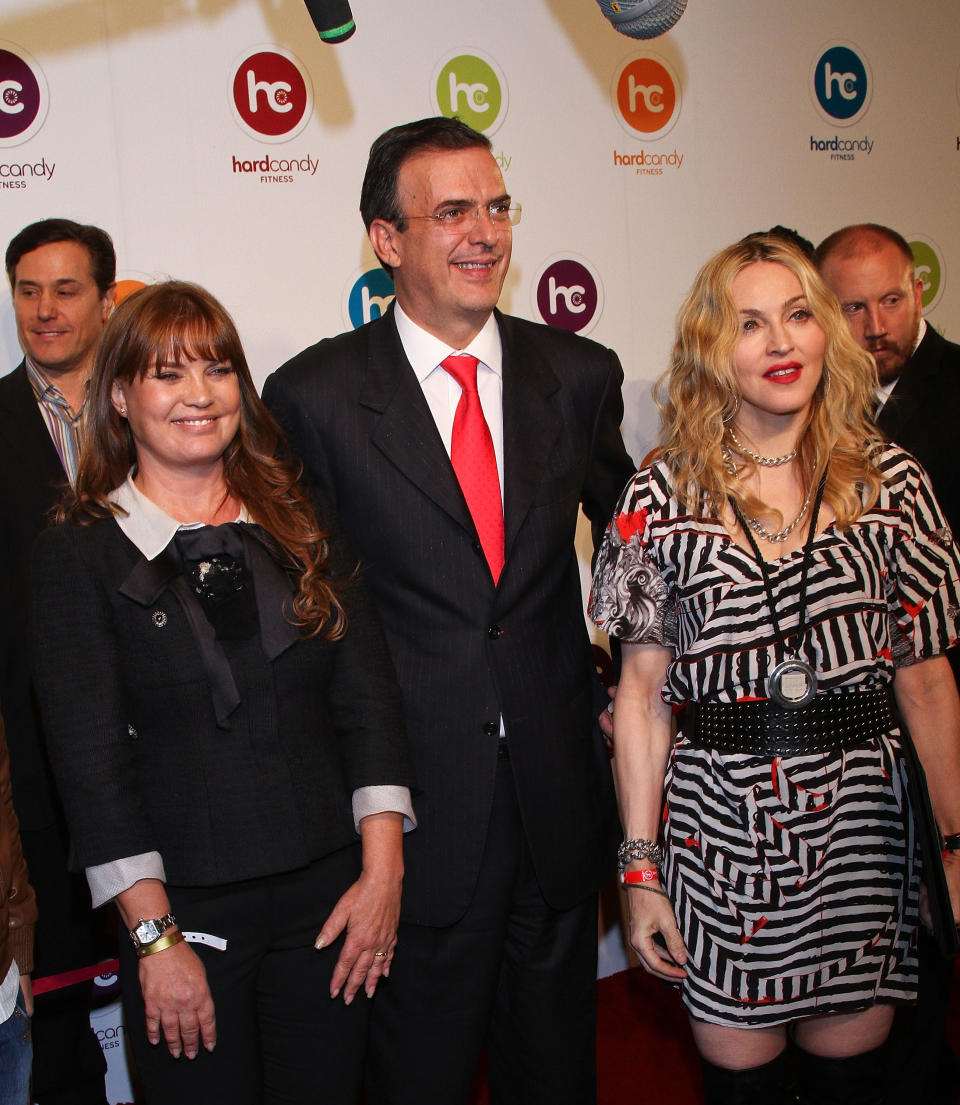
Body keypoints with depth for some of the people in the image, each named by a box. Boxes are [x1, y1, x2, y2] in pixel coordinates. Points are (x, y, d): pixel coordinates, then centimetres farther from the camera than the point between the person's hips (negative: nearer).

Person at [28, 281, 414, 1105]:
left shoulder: (304, 527, 5)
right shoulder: (77, 557, -3)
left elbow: (369, 697, 3)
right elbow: (90, 760, -7)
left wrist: (383, 872, -4)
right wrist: (155, 935, -10)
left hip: (328, 893, 3)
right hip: (186, 906, -2)